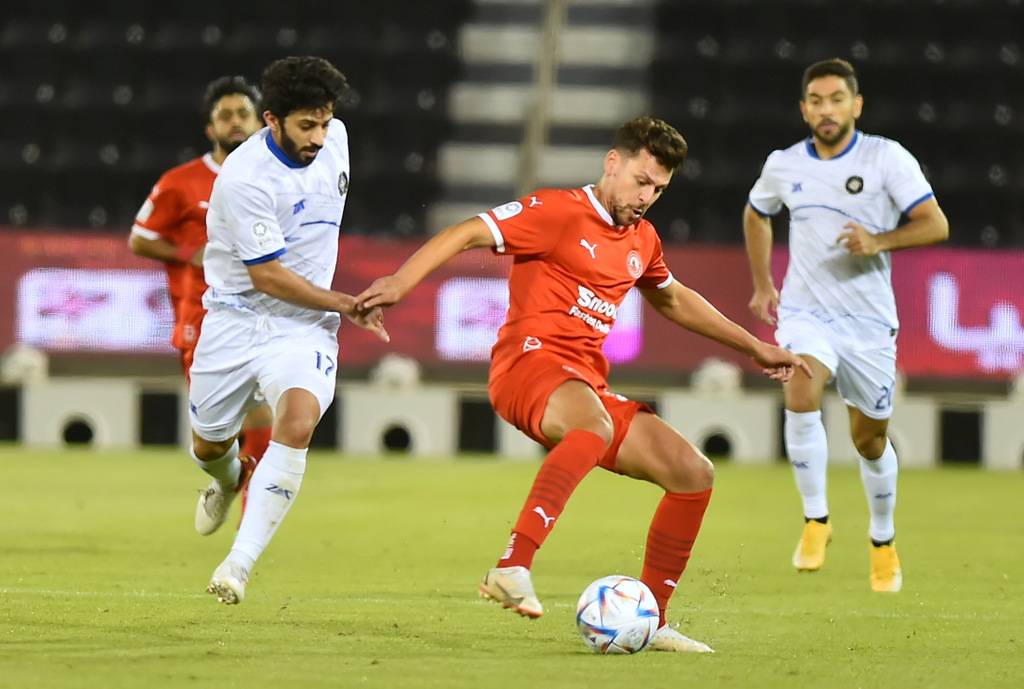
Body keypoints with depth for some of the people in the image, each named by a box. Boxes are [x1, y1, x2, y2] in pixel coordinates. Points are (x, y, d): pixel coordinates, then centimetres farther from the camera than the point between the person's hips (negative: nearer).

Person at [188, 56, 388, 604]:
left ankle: (240, 564, -27)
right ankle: (231, 479, 55)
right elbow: (267, 275, -20)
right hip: (236, 319, -2)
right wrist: (346, 305, -15)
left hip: (303, 325, 2)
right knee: (209, 444, 14)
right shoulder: (244, 179, -23)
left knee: (298, 420, -26)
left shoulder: (334, 138, -3)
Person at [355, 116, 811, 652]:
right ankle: (513, 568, -52)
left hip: (586, 385, 9)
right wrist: (401, 282, -26)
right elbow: (467, 233, -10)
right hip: (530, 363, -8)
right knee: (595, 426, -41)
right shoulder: (559, 212, -4)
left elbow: (674, 300, 40)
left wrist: (755, 347, 43)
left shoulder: (642, 240, 20)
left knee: (694, 473, 2)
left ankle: (649, 622, 10)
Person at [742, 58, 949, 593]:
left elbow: (935, 225, -11)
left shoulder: (887, 158, -7)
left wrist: (878, 242, -27)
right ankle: (815, 520, -15)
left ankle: (883, 542, 34)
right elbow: (756, 214, 24)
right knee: (801, 396, -28)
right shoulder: (784, 166, 2)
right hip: (805, 312, 1)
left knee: (870, 439, 9)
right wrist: (762, 284, 17)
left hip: (869, 320, -1)